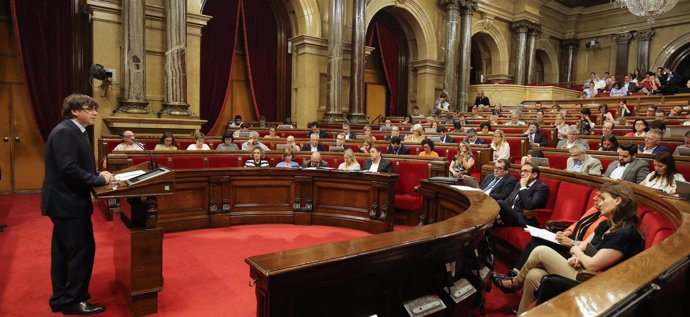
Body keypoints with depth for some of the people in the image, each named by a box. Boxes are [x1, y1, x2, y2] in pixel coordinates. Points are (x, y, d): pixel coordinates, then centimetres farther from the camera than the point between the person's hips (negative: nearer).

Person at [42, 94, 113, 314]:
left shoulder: (76, 131, 13)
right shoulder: (64, 132, -18)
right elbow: (69, 168, -26)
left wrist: (98, 174, 1)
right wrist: (99, 180, -19)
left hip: (66, 200, 10)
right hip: (67, 201, -10)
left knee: (64, 251, 17)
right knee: (82, 249, -4)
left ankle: (61, 298, 29)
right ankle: (73, 301, 9)